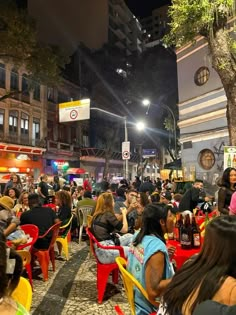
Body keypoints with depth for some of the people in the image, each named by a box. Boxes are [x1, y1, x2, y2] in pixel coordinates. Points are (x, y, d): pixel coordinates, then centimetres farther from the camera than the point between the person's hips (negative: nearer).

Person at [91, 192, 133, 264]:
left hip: (101, 249, 9)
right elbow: (125, 229, -8)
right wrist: (124, 214, 4)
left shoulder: (96, 215, 9)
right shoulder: (108, 215, -14)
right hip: (106, 252, -9)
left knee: (129, 236, 15)